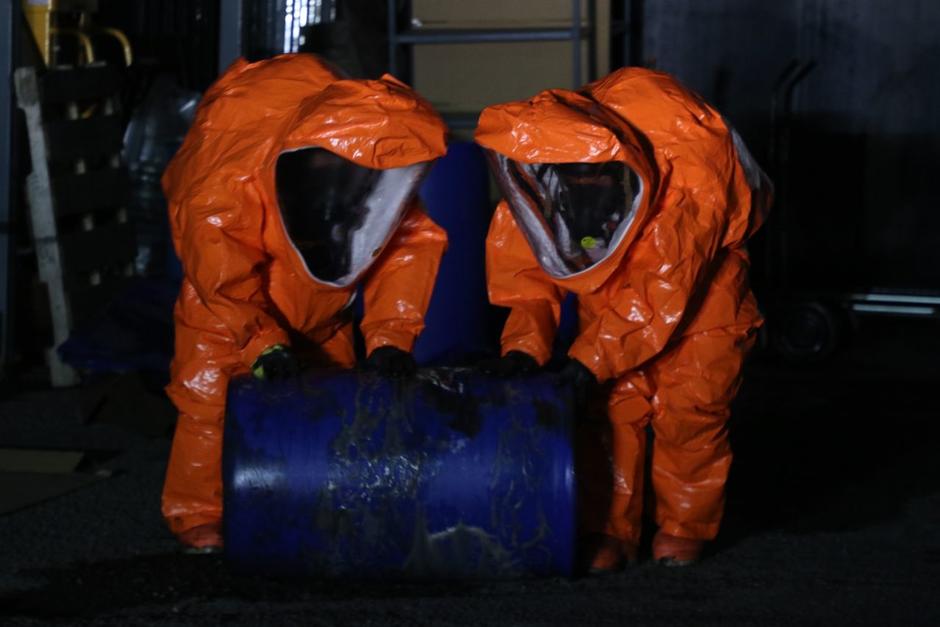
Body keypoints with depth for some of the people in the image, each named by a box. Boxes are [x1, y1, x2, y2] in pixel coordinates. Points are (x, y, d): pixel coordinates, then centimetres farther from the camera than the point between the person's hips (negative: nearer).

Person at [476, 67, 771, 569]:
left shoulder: (691, 177, -41)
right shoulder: (537, 172, -29)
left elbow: (661, 292, -35)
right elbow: (530, 271, -16)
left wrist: (589, 361, -40)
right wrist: (524, 348, -33)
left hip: (699, 279, -3)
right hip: (609, 284, 3)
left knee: (689, 403, -10)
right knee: (611, 404, -7)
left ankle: (685, 527, 7)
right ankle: (608, 530, 2)